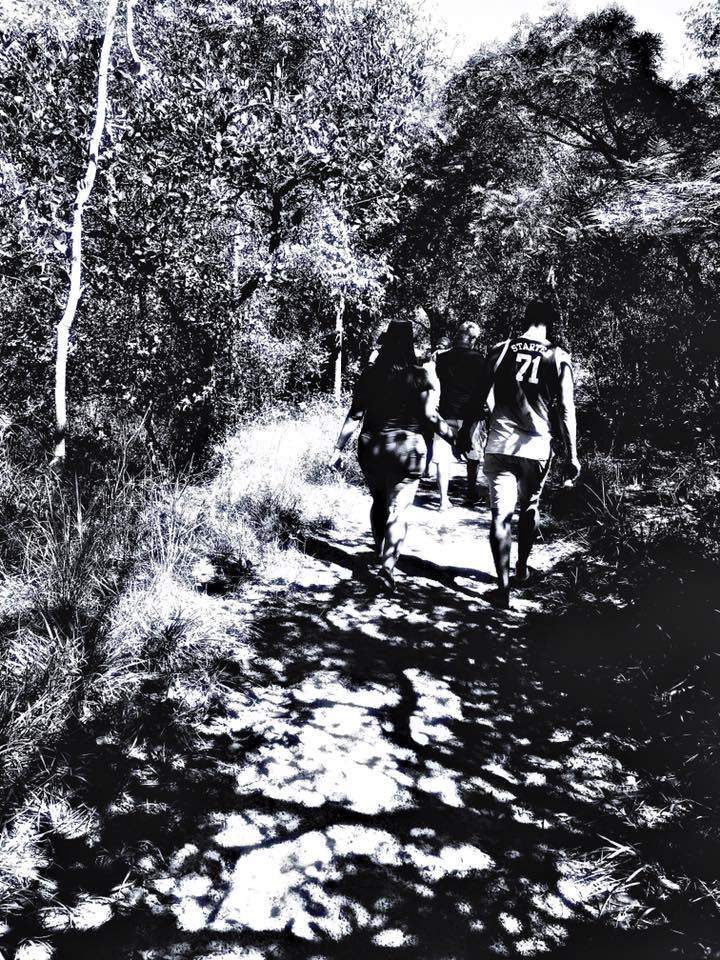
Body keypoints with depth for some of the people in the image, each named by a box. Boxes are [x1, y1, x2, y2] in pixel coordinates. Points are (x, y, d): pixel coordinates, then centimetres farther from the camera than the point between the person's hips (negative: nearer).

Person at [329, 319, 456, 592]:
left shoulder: (369, 375, 1)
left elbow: (354, 415, -1)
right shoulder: (418, 376, -7)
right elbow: (429, 416, -10)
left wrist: (339, 448, 5)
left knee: (379, 502, 21)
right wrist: (454, 437, 0)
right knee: (398, 509, -1)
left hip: (371, 447, 3)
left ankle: (380, 555, 33)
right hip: (407, 447, -3)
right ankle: (388, 565, -13)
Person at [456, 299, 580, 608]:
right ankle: (522, 569, 35)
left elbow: (478, 397, 3)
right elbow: (565, 410, -3)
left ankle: (503, 586, -4)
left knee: (501, 514, 0)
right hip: (536, 447, 0)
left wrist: (464, 433, 14)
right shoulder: (558, 357, 0)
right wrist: (571, 455, 0)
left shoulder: (501, 350, 3)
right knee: (529, 507, 21)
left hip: (499, 444, 0)